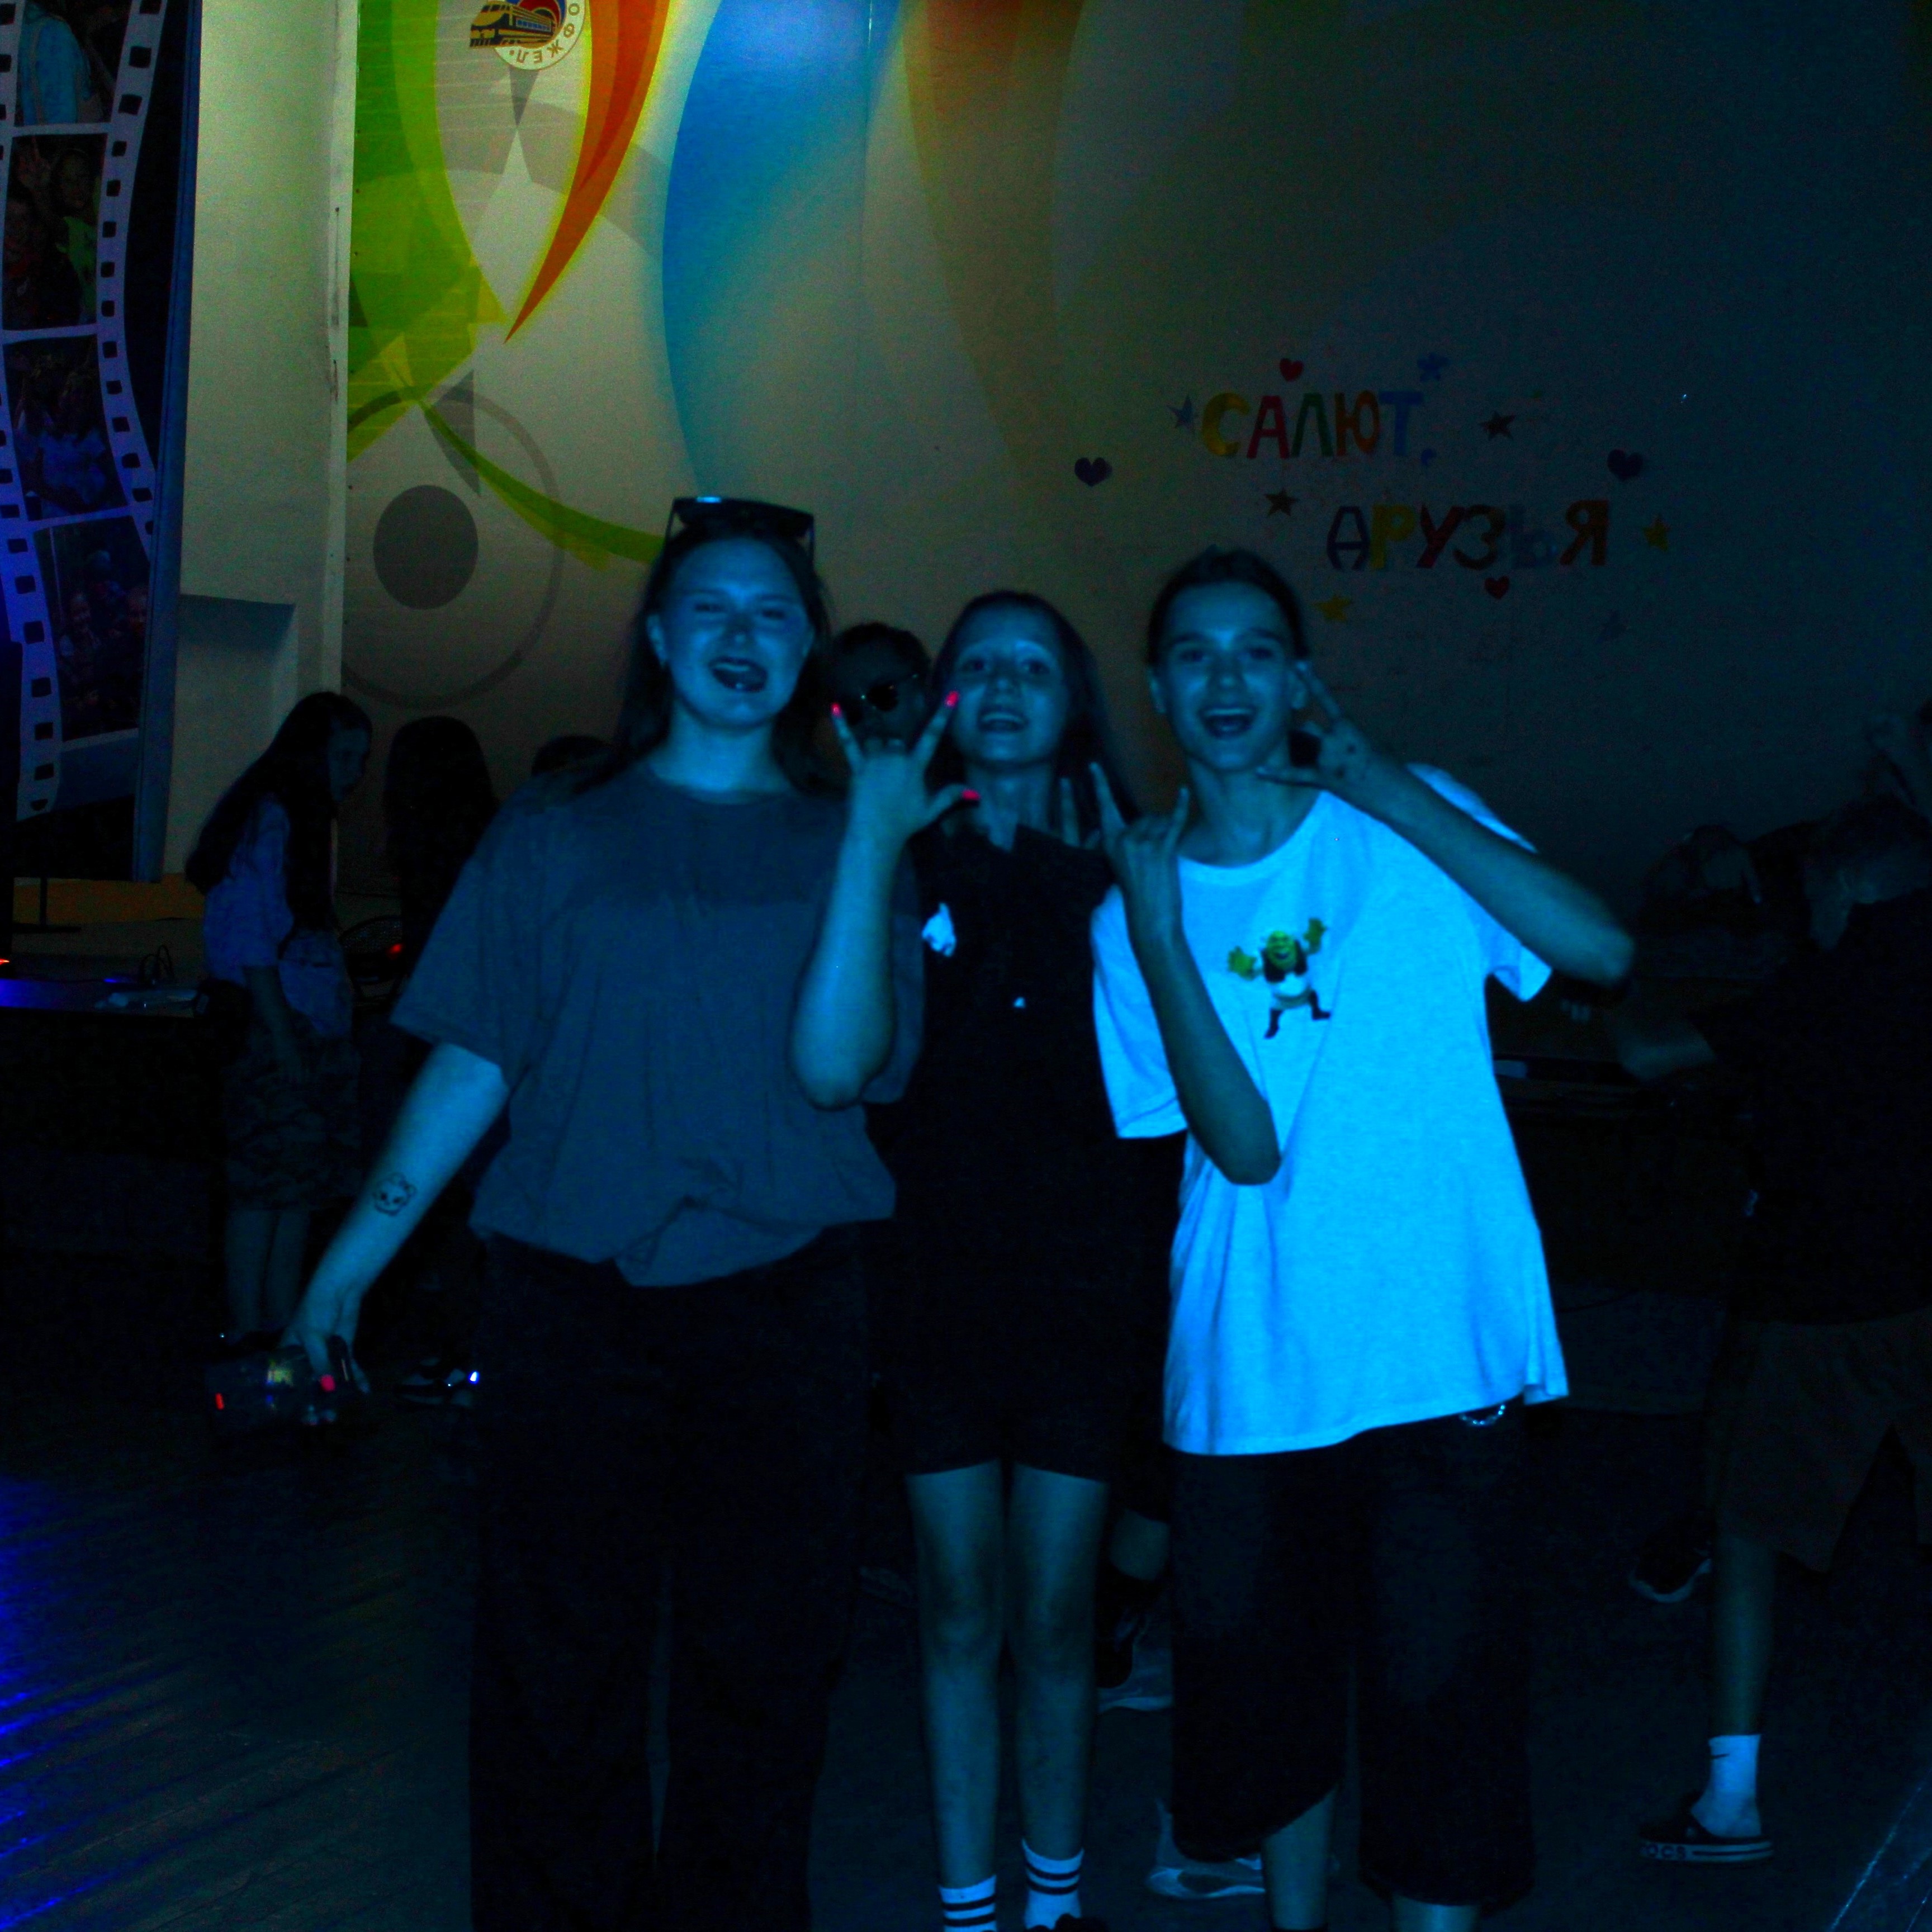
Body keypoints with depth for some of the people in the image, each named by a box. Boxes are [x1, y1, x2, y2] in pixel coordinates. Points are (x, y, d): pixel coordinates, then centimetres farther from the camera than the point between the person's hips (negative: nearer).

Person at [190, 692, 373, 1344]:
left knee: (301, 1188, 7)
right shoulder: (267, 820, -9)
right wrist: (283, 1039, -18)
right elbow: (249, 941, -15)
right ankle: (247, 1332, -5)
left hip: (311, 1031, 9)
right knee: (269, 1184, -8)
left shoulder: (306, 821, 19)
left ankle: (280, 1329, 10)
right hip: (271, 1030, -9)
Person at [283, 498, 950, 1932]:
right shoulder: (555, 841, 7)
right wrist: (361, 1251, -3)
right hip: (572, 1295, 0)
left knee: (762, 1673, 6)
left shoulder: (845, 842, 7)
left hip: (778, 1306, 1)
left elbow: (837, 1068, -7)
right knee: (555, 1666, 3)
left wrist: (868, 852, -14)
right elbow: (474, 1061, 4)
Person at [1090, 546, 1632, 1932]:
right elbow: (1247, 1148, -9)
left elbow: (1604, 951, -15)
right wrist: (1156, 933, -17)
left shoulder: (1406, 824, 1)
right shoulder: (1136, 908, 3)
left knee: (1436, 1700, -1)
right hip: (1249, 1379, 2)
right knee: (1263, 1692, 14)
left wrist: (1391, 788, -16)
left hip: (1444, 1356, -2)